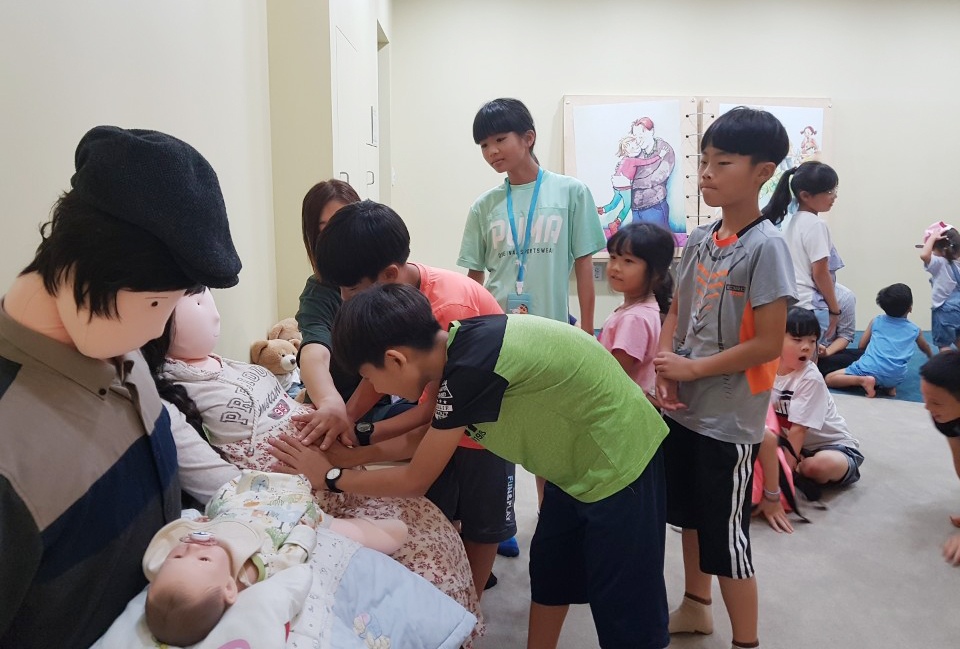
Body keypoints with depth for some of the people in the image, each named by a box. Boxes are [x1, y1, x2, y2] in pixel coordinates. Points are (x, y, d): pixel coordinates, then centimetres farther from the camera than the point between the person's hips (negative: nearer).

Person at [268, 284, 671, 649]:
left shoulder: (471, 366, -30)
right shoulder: (459, 345, -6)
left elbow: (415, 481, -18)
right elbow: (426, 429, 11)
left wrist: (331, 476, -6)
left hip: (619, 465, -9)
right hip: (580, 461, 9)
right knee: (548, 572, 22)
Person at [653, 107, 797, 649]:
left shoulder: (766, 247, -17)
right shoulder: (698, 241, 4)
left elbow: (769, 344, -19)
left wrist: (692, 369, -14)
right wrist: (665, 371, -6)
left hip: (730, 419, -7)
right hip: (683, 409, 7)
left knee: (726, 535, 3)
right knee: (691, 514, 22)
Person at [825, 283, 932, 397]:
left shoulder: (876, 321, 14)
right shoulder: (915, 330, 18)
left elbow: (862, 345, 18)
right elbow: (925, 348, 39)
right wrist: (931, 358, 62)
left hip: (870, 369, -3)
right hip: (896, 378, 3)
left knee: (829, 379, -1)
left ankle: (863, 380, -21)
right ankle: (889, 386, 7)